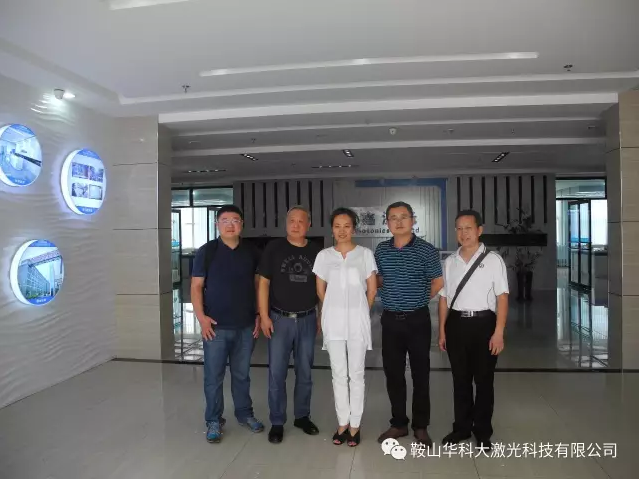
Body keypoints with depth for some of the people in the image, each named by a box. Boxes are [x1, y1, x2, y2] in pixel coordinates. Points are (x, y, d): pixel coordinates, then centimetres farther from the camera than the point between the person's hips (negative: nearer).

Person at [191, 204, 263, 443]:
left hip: (246, 326, 3)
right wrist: (201, 316, -12)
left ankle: (245, 413, 32)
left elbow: (258, 285, 10)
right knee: (214, 377, 6)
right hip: (216, 326, -2)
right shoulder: (207, 251, -3)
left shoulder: (251, 252, 5)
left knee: (242, 374, 16)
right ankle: (214, 421, 23)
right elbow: (196, 286, -3)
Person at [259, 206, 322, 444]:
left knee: (304, 372, 13)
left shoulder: (316, 251, 3)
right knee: (276, 373, 3)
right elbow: (264, 283, -4)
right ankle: (277, 422, 18)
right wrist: (264, 316, -9)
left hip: (307, 320, 2)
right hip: (280, 319, -2)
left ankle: (302, 416, 30)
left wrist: (322, 316, 5)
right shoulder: (274, 248, -3)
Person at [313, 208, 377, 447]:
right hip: (333, 321, 1)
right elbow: (321, 290, 10)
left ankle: (355, 425, 19)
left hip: (358, 321, -1)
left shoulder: (365, 254, -1)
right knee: (339, 374, 10)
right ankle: (343, 423, 23)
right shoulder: (324, 255, 2)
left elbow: (372, 289, 4)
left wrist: (360, 311, 10)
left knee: (356, 374, 7)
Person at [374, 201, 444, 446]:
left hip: (417, 319, -3)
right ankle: (398, 423, 26)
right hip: (390, 319, 3)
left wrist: (418, 300, 8)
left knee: (420, 373, 6)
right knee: (393, 373, 10)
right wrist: (393, 296, 6)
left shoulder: (426, 250, -7)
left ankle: (421, 426, 22)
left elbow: (438, 282, 2)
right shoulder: (381, 250, 4)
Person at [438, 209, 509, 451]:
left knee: (483, 380, 10)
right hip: (456, 323, 3)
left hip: (483, 323, -3)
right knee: (460, 379, 14)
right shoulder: (450, 262, 6)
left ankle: (483, 432, 28)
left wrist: (498, 332, -13)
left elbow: (502, 297, -8)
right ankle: (462, 427, 31)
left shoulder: (493, 260, -5)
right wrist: (442, 330, 6)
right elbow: (444, 298, 8)